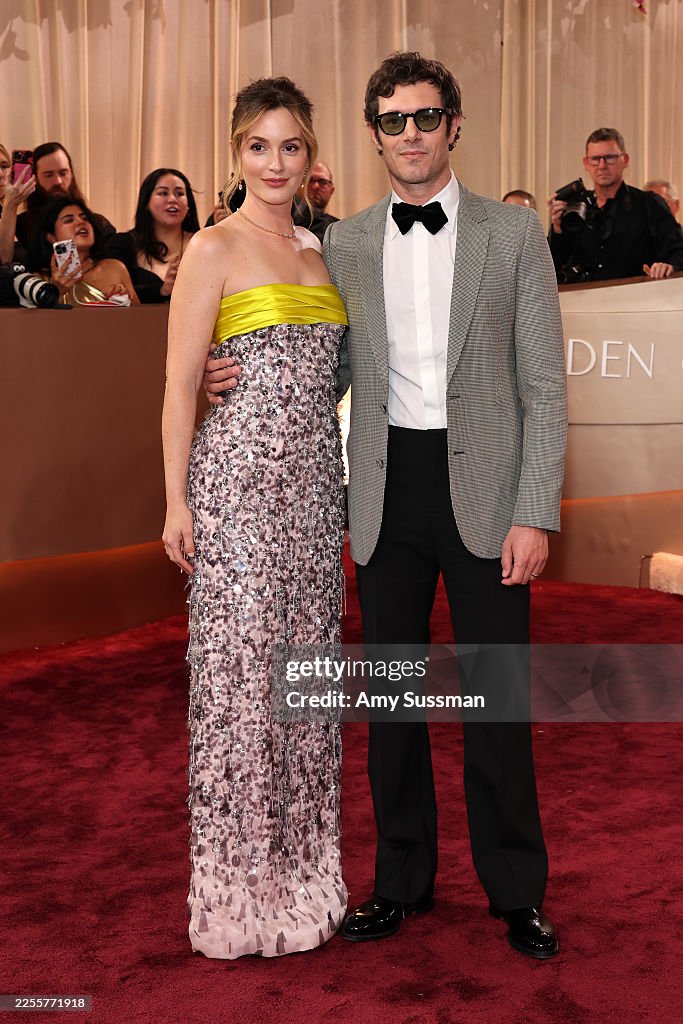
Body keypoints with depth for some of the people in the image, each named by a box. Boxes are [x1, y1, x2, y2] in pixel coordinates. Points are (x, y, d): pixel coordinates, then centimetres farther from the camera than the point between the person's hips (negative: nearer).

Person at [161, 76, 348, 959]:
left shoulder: (317, 250, 15)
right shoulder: (214, 248, -4)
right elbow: (180, 381, -7)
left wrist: (341, 488, 16)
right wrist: (176, 501, -12)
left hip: (314, 481, 6)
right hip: (239, 479, -6)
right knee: (242, 670, -2)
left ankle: (300, 871, 23)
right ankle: (242, 890, 12)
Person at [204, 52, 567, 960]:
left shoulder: (513, 233, 1)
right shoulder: (343, 244, 8)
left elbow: (544, 386, -2)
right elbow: (332, 373, 12)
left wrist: (535, 514, -10)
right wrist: (242, 380, -7)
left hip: (483, 486, -2)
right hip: (386, 487, 3)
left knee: (497, 696, 4)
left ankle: (516, 891, 22)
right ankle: (403, 877, 28)